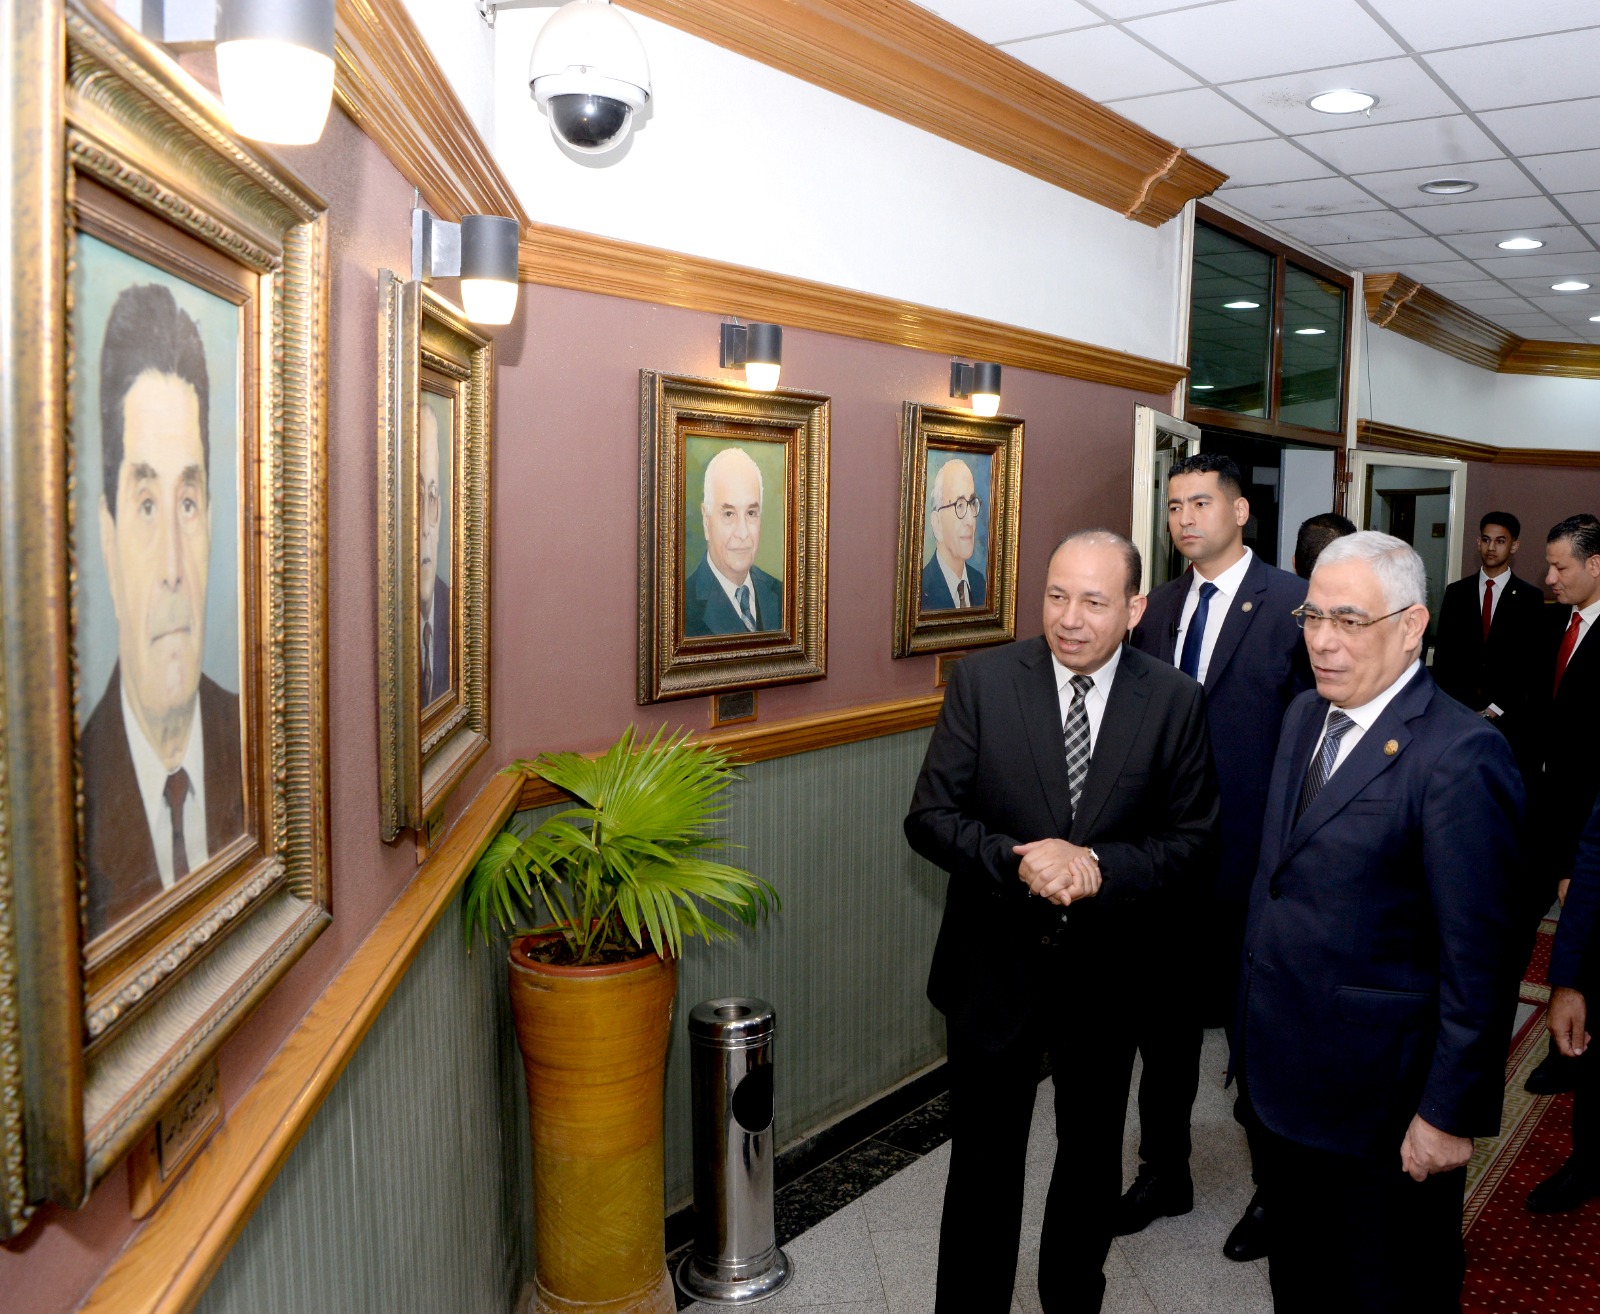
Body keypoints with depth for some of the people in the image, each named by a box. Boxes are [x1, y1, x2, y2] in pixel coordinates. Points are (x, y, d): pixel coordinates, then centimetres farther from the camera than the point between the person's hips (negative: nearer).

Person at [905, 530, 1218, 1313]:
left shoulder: (1175, 702, -8)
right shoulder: (982, 680, -10)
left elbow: (1192, 843, -8)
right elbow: (930, 816, -11)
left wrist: (1099, 865, -25)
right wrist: (1016, 864, -27)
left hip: (1107, 973, 2)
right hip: (993, 966, -1)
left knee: (1091, 1157, 22)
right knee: (983, 1161, 11)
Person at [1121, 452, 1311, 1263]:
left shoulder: (1294, 604, -12)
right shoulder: (1159, 606, 7)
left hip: (1252, 861, -5)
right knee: (1163, 1022, 17)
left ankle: (1277, 1193, 34)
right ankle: (1164, 1174, 37)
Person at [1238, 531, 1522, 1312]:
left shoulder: (1459, 755, -21)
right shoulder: (1305, 717, 5)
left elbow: (1478, 960, -20)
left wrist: (1452, 1114, -17)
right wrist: (1254, 1030, 11)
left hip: (1381, 1099, -7)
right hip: (1283, 1073, 7)